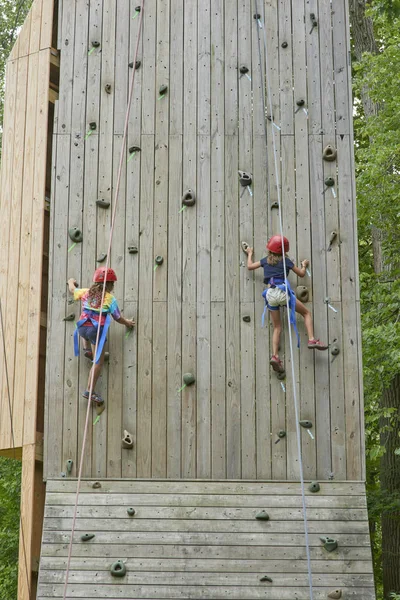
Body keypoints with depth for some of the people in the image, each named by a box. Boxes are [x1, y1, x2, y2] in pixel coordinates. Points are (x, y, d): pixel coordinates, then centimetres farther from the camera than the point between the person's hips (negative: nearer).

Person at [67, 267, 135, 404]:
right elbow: (118, 318, 4)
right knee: (98, 361, 3)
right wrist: (127, 323, 25)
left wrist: (71, 282, 54)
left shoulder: (85, 292, 10)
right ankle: (90, 390, -1)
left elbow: (72, 289, 31)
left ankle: (87, 348, 31)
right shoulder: (109, 299, -3)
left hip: (82, 328, 5)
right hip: (97, 330, -5)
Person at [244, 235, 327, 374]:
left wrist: (249, 254, 43)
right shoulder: (286, 261, 8)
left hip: (270, 294, 4)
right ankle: (312, 340, -8)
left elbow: (250, 266, 26)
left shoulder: (266, 260, 16)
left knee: (277, 327, 9)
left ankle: (275, 356, -7)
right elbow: (301, 274, 17)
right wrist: (304, 265, 39)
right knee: (306, 313, 11)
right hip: (282, 292, -4)